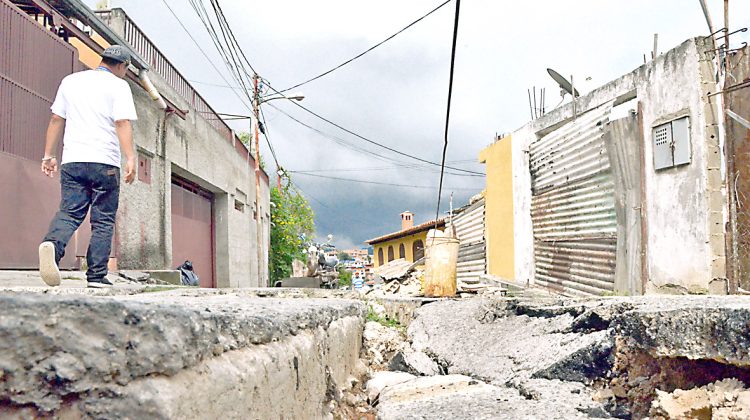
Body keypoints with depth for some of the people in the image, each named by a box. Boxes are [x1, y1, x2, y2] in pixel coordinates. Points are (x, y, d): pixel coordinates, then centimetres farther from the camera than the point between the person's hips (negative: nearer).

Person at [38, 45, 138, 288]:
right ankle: (97, 276, 1)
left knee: (69, 213, 4)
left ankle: (52, 244, -27)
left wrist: (49, 155, 19)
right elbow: (123, 123, -12)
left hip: (71, 161, 4)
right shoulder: (118, 86, 1)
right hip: (105, 163, -4)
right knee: (103, 221, 2)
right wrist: (130, 158, -19)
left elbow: (56, 119, 16)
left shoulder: (70, 81, 17)